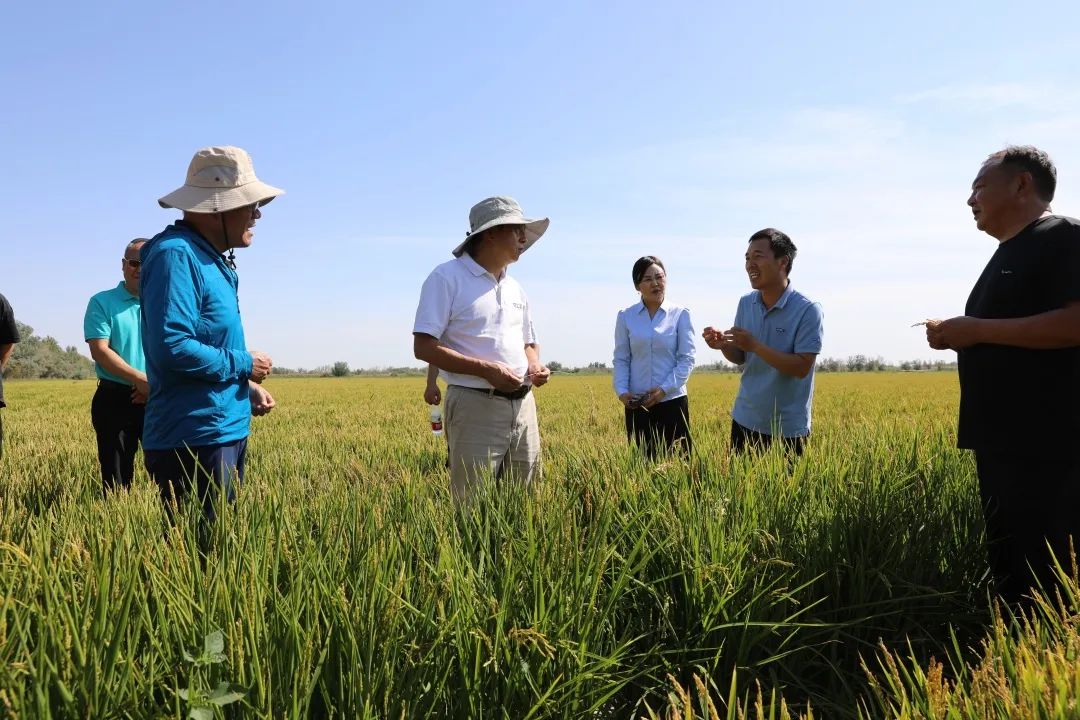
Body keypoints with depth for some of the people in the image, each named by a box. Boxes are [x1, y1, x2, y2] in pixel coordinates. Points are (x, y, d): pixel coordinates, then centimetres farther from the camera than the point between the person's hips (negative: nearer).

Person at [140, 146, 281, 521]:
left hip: (227, 431, 10)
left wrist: (248, 386, 8)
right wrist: (243, 364, -13)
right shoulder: (176, 255, -16)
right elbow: (173, 347, -26)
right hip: (194, 441, -10)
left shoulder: (213, 259, 14)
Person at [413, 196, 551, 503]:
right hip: (476, 407, -7)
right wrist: (485, 369, -19)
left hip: (523, 406, 7)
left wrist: (535, 366, 2)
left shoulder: (515, 288, 16)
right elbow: (423, 347, -12)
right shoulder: (447, 277, -6)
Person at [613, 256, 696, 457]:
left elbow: (687, 358, -4)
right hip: (636, 405, 2)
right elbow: (621, 359, 4)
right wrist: (622, 390, -11)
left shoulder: (681, 315, -1)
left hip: (672, 401, -1)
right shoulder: (625, 317, 3)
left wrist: (665, 388, -15)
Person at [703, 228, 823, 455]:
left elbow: (802, 368, -19)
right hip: (745, 419, 5)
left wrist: (756, 345, -26)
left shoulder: (808, 310, -15)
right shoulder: (745, 303, 1)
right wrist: (723, 346, -14)